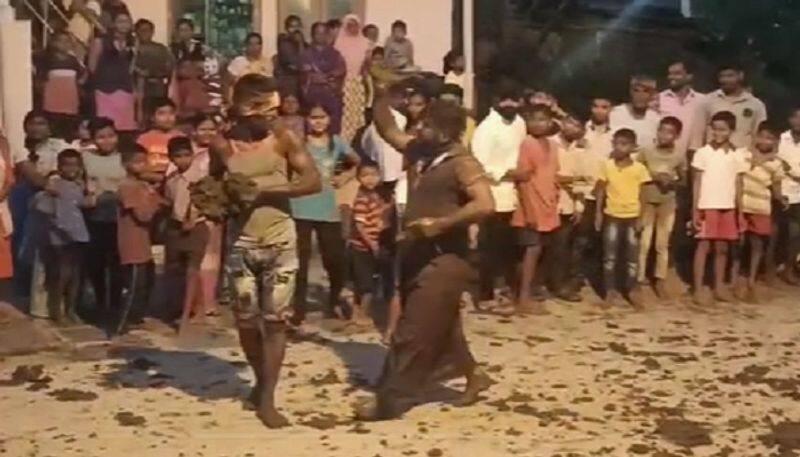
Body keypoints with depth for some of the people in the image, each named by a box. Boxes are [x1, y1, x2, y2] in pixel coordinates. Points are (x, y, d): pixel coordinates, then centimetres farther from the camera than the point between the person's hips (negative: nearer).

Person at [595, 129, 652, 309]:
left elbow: (642, 195, 1)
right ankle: (611, 291, 12)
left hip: (632, 216, 0)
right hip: (612, 215, 0)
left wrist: (640, 218, -4)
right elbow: (601, 190, 4)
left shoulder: (639, 168, -4)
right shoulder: (607, 165, -2)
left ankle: (632, 291, 15)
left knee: (632, 255, 5)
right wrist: (598, 212, -1)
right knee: (610, 254, 4)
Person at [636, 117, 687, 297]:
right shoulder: (646, 151, -7)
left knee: (663, 244, 9)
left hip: (668, 203, 1)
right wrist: (653, 177, -17)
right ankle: (639, 280, 6)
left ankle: (660, 281, 19)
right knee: (643, 243, -1)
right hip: (646, 201, -1)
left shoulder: (679, 156, -3)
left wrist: (672, 183, -14)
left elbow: (683, 181, 7)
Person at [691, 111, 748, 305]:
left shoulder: (737, 155, 4)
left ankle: (719, 287, 20)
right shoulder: (703, 152, -4)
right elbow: (697, 182, -3)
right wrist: (695, 210, -8)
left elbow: (738, 185, 7)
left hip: (728, 208, 3)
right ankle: (698, 289, 5)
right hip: (707, 207, -3)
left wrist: (740, 212, 5)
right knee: (704, 246, -1)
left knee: (722, 248, 9)